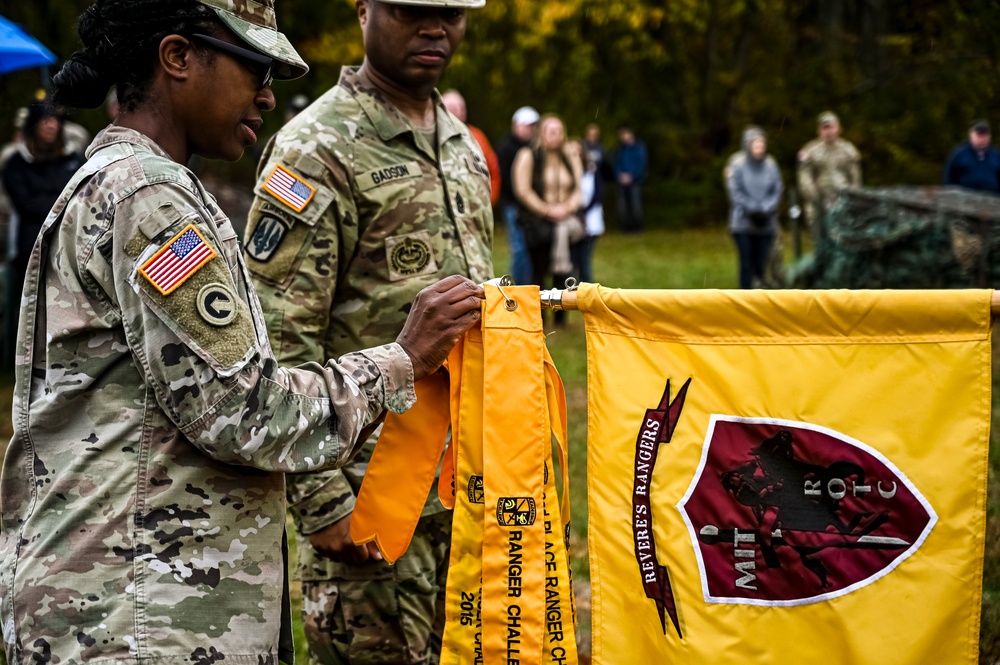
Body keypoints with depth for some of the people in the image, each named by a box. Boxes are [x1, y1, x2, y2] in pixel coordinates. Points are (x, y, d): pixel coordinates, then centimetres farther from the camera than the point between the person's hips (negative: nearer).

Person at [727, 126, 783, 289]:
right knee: (747, 264, -2)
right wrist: (752, 210, -13)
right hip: (743, 223, -2)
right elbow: (735, 192, -4)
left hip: (766, 225, 2)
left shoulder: (771, 166, 7)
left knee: (763, 265, 0)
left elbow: (777, 191, 3)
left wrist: (765, 210, -11)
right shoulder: (738, 165, 0)